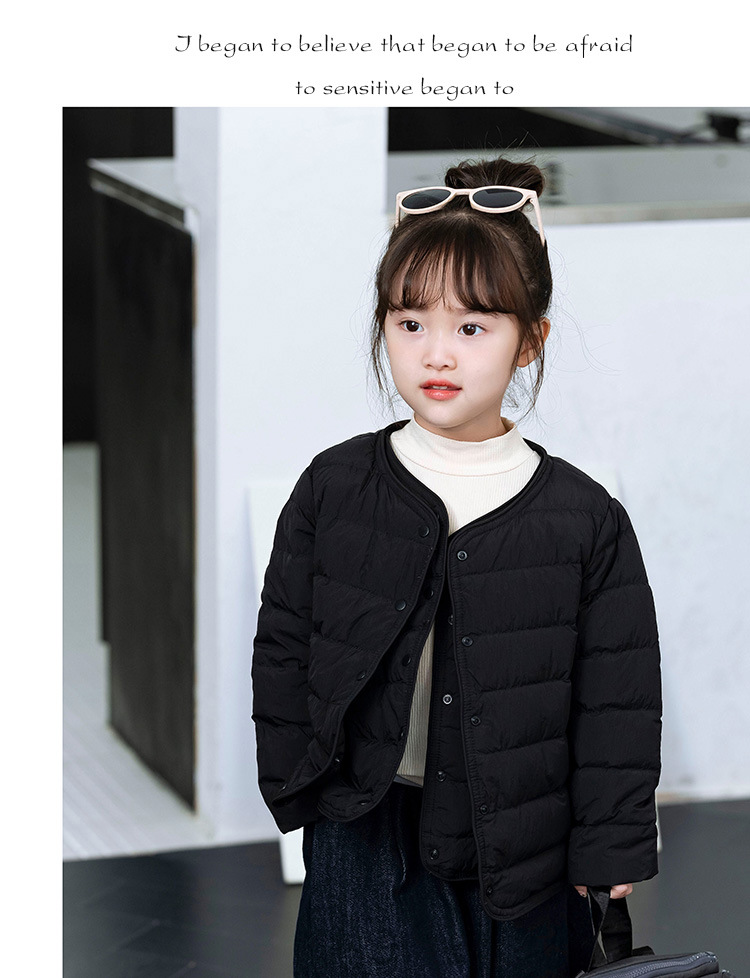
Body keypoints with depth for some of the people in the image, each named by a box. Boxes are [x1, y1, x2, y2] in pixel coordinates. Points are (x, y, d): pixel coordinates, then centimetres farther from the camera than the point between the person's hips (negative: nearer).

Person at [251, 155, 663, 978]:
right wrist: (294, 793, 3)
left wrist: (609, 850, -4)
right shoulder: (334, 487, -2)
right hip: (364, 838, 1)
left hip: (522, 849, 0)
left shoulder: (585, 518, -6)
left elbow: (618, 703, -2)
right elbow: (283, 652, 6)